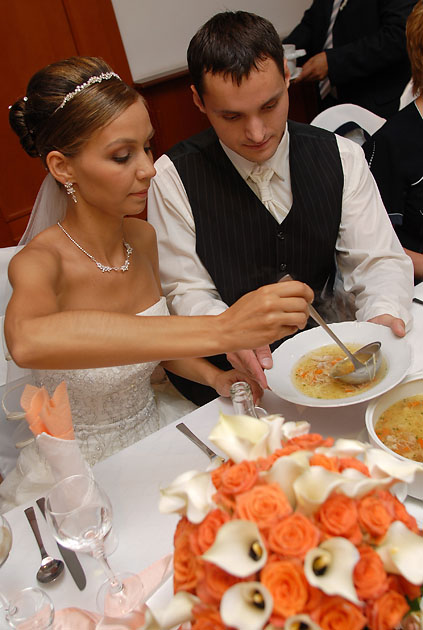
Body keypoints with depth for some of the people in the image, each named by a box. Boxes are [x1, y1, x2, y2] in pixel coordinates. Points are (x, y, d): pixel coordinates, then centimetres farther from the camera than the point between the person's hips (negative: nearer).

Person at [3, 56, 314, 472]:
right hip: (83, 466, -4)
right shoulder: (40, 263, -21)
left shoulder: (143, 238, -4)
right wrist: (221, 331, -50)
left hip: (153, 435, 4)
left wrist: (214, 376, -8)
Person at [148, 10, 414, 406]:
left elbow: (379, 260, -3)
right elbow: (186, 292, -10)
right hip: (224, 373, -2)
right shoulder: (173, 178, -10)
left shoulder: (341, 159, -2)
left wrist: (384, 315, -26)